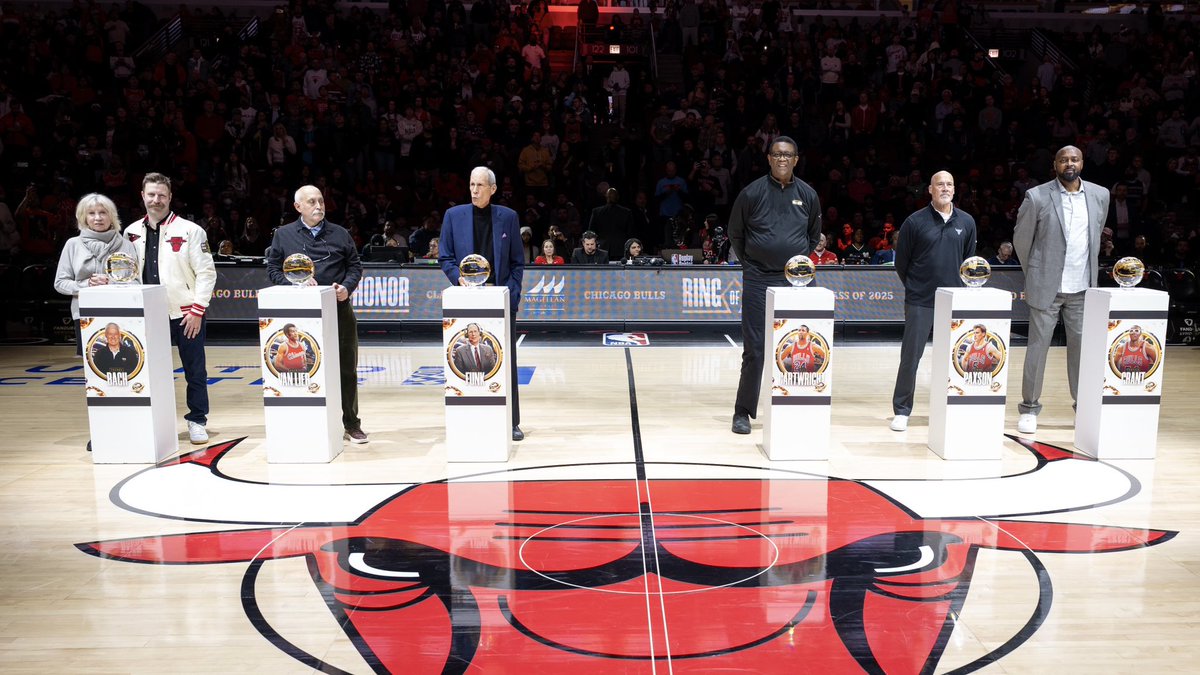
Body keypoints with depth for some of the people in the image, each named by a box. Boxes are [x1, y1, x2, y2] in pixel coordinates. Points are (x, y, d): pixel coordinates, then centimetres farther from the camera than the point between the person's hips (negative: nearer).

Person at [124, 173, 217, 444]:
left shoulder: (190, 230, -6)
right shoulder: (132, 233, 8)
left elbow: (206, 272, -7)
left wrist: (197, 310, -11)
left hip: (186, 314, -4)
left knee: (195, 371, 4)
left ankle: (197, 421, 15)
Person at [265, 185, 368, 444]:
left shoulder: (340, 233, 9)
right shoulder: (283, 235, 6)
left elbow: (355, 266, 11)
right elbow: (273, 269, 5)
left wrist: (347, 287, -8)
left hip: (339, 309, 1)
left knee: (346, 368, 6)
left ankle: (351, 423, 18)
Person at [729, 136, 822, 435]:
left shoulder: (808, 194, 6)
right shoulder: (752, 192, -2)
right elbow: (735, 234, 9)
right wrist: (751, 264, 9)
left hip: (796, 281, 2)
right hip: (758, 281, -2)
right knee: (754, 349, -1)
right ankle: (743, 412, 9)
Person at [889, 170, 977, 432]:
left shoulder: (966, 222, 6)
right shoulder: (915, 221, -4)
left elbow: (968, 259, 16)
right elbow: (901, 261, 4)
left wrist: (957, 286, 13)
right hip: (919, 302, -3)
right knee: (910, 357, -1)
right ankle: (901, 411, 9)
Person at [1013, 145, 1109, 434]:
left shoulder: (1099, 195, 5)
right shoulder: (1037, 197, -7)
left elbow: (1096, 235, 17)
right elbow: (1021, 238, 2)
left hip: (1083, 288, 3)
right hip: (1046, 287, -3)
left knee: (1082, 346, 6)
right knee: (1037, 346, 1)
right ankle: (1029, 408, 11)